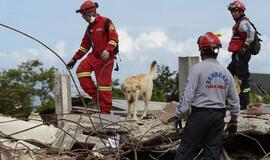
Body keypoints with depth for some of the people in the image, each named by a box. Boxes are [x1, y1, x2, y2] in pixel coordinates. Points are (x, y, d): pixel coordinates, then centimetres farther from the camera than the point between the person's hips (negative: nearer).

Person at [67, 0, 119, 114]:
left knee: (104, 83, -7)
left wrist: (108, 50, -31)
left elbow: (114, 38, -15)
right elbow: (85, 45, 20)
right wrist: (74, 59, 16)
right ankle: (95, 96, -3)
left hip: (106, 58, -7)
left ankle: (105, 111, 1)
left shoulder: (106, 22, -8)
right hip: (94, 56, 7)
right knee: (81, 70, -11)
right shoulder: (90, 28, 14)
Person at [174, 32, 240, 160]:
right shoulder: (226, 72, 8)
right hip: (219, 116, 5)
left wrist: (179, 115, -7)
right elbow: (234, 99, 12)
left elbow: (187, 94, -13)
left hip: (199, 114, -5)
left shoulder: (198, 68, -9)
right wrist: (234, 120, 22)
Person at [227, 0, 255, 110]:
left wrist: (245, 47, -26)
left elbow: (251, 32, -34)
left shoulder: (243, 22, -15)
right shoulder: (238, 23, 18)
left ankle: (244, 104, -3)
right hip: (237, 55, 11)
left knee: (243, 78, -7)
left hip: (242, 55, -11)